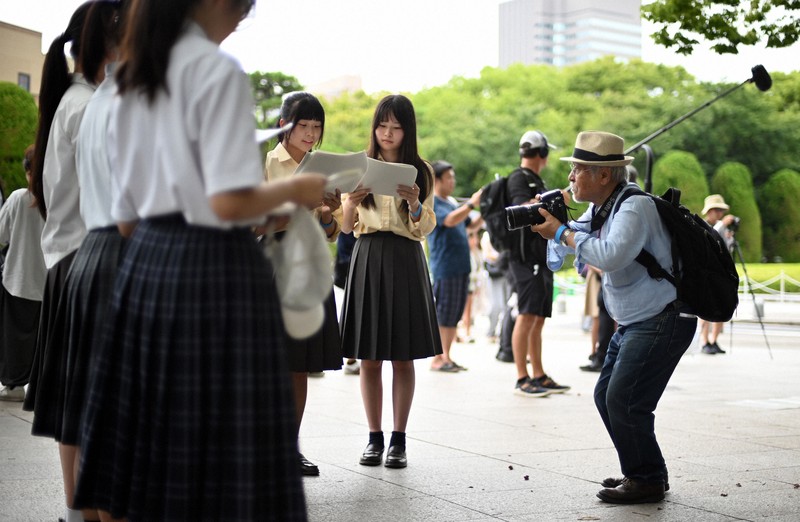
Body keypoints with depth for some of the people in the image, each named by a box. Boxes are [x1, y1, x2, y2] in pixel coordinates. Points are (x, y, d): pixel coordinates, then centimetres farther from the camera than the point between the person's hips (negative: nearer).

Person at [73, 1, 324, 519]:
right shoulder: (217, 70, -10)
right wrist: (293, 189, -1)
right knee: (227, 473, -4)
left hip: (146, 263, 8)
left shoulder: (132, 81, 15)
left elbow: (126, 217, 16)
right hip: (214, 267, -8)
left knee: (142, 469, 10)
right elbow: (230, 201, -19)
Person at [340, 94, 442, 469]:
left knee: (403, 358, 2)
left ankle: (399, 440, 8)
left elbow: (424, 230, 2)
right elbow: (346, 227, 4)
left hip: (405, 261, -1)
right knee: (369, 358, 3)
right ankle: (374, 438, 11)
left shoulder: (419, 171, 5)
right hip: (367, 258, 1)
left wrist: (414, 204, -17)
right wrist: (351, 203, -16)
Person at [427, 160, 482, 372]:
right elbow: (449, 220, -23)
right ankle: (437, 359, 0)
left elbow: (471, 227, 22)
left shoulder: (453, 202, 19)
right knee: (442, 315, -5)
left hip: (461, 266, 8)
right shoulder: (430, 203, -7)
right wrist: (471, 203, -23)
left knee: (455, 315, 9)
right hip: (445, 267, -8)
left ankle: (446, 356, 15)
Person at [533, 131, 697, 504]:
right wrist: (549, 224, -3)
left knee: (624, 401, -13)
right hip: (634, 321, 10)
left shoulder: (634, 208, -20)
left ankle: (647, 481, 1)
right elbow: (571, 238, 18)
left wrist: (561, 232, -25)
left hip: (663, 320, -10)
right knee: (607, 396, 12)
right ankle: (639, 472, 22)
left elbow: (610, 255, -35)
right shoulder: (601, 208, 10)